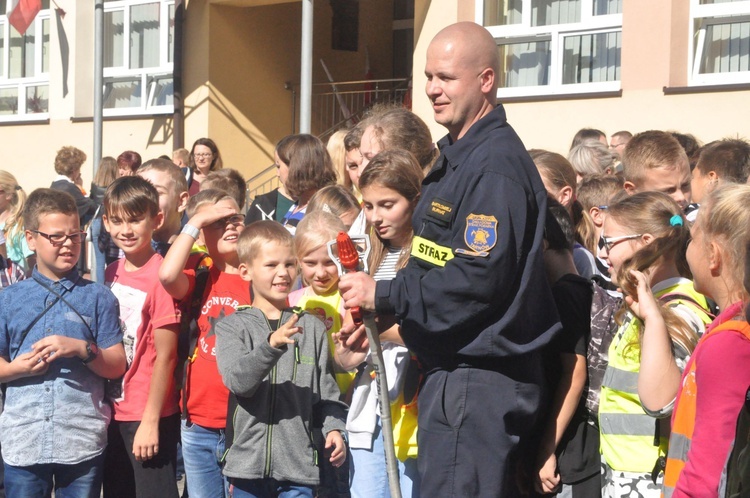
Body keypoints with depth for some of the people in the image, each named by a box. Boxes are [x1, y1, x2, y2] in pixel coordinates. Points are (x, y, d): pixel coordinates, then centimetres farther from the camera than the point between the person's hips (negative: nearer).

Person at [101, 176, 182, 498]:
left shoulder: (161, 276, -16)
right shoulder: (111, 273, 5)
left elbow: (165, 355, -15)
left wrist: (151, 421, -14)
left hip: (149, 416, -7)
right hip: (114, 412, 7)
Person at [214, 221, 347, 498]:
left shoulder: (312, 327, 7)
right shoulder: (233, 327, 3)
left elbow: (327, 391, 8)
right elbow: (238, 380, -14)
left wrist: (334, 428, -8)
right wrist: (271, 345, -28)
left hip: (298, 463, 1)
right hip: (248, 461, -1)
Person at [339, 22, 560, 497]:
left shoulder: (496, 164, -17)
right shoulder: (455, 158, 17)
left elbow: (480, 279, -25)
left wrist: (382, 295, -17)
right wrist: (380, 315, 10)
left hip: (480, 383, -10)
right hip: (453, 374, 10)